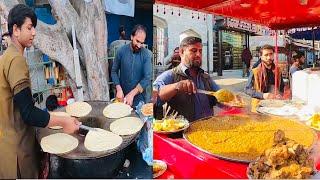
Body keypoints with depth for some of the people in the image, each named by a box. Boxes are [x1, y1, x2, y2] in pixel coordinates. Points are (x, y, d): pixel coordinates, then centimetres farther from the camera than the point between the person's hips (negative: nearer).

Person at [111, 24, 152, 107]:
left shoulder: (147, 54, -10)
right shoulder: (121, 51, -7)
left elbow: (147, 78, -14)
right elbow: (114, 71, 0)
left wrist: (132, 93, -21)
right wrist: (118, 89, -14)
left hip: (139, 96, -1)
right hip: (122, 95, 1)